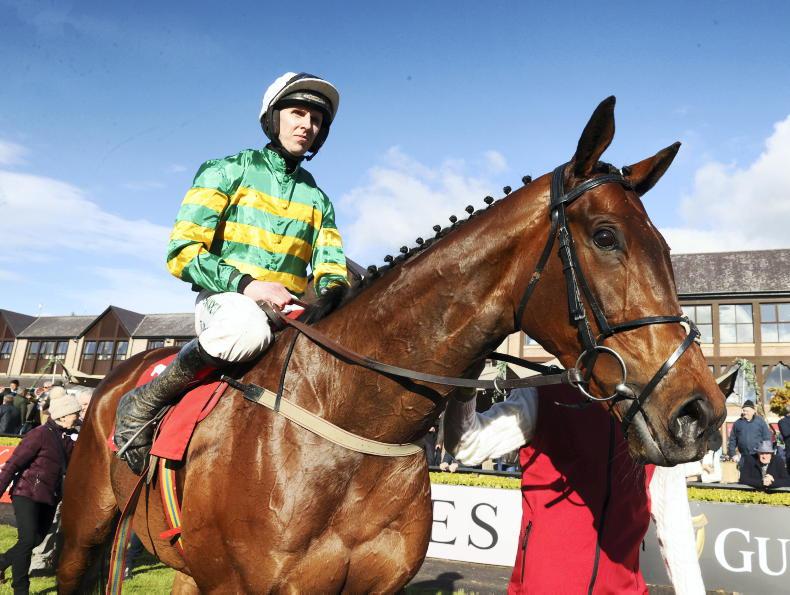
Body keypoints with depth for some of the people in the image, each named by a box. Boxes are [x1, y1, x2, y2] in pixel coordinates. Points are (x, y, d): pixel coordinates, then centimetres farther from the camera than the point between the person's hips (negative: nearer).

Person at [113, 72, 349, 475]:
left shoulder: (317, 199, 19)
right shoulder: (230, 172, 4)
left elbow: (330, 265, 12)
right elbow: (182, 252, -5)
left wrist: (331, 291, -14)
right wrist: (245, 283, -20)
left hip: (290, 311, 5)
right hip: (225, 298, -4)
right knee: (246, 328, -40)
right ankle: (142, 405, -15)